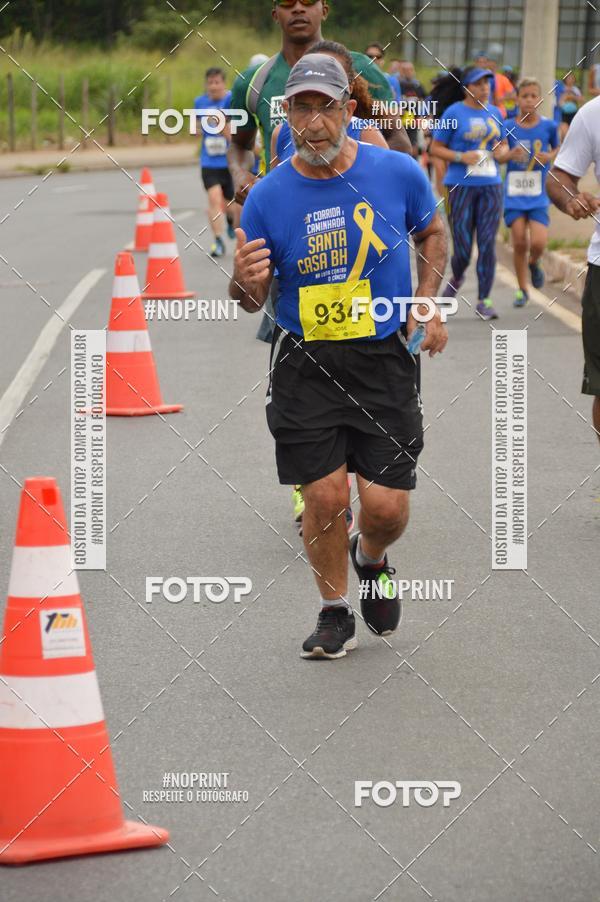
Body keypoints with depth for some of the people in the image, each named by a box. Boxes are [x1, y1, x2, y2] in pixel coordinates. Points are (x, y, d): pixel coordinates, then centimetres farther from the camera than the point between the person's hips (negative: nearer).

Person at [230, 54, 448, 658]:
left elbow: (432, 232, 16)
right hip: (305, 363, 0)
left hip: (385, 359, 0)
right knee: (325, 495, -5)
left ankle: (370, 558, 32)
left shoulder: (399, 173, -5)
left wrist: (427, 305, 5)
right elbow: (250, 303, 1)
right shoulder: (268, 197, -7)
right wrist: (246, 281, -22)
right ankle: (335, 613, 19)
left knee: (386, 507, -4)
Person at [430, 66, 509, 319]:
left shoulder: (495, 113, 10)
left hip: (490, 186, 3)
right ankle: (456, 279, 31)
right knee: (462, 248, -2)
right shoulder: (454, 113, -3)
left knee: (487, 245, -3)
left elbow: (504, 145, 21)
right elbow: (435, 148, 0)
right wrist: (461, 157, -15)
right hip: (460, 186, -3)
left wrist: (501, 151, -2)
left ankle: (484, 301, 5)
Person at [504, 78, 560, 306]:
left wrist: (549, 157, -7)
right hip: (514, 193, 0)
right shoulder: (508, 127, -3)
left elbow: (558, 149, 15)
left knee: (538, 242, -14)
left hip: (539, 195, 0)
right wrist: (509, 155, -17)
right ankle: (523, 290, 17)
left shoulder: (548, 126, -2)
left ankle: (534, 263, 22)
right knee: (519, 242, -1)